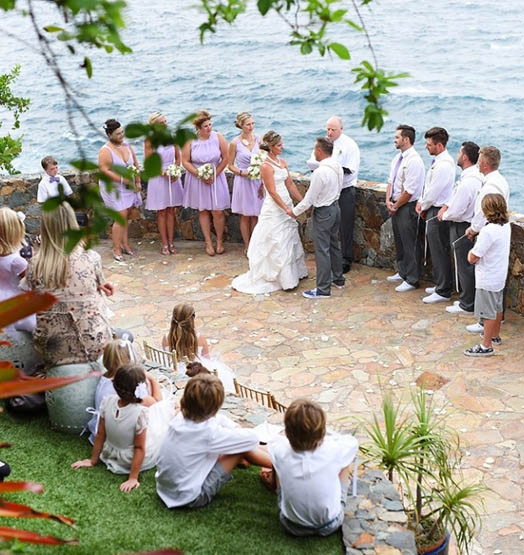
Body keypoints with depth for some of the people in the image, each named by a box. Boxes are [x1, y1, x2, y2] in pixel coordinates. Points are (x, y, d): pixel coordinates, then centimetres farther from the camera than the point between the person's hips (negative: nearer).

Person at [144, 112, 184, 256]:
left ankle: (171, 242, 17)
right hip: (158, 179, -3)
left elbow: (178, 157, 9)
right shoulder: (150, 141, -9)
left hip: (173, 178, 3)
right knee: (161, 212, 4)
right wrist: (162, 172, -18)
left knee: (171, 211, 9)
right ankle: (164, 244, 12)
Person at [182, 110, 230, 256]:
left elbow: (225, 158, -3)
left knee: (218, 211, -2)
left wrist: (214, 175, -10)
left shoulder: (218, 137, -7)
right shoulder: (189, 140, -9)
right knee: (203, 211, 9)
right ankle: (208, 242, 20)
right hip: (197, 179, 0)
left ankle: (220, 241, 18)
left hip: (216, 178, 0)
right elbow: (185, 162, -6)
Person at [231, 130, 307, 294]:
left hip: (286, 204, 8)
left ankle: (294, 273, 30)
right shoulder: (266, 166, -16)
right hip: (274, 208, -8)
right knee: (276, 244, 1)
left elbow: (290, 185, 11)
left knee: (290, 240, 17)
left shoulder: (282, 162, 8)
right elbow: (272, 192, -18)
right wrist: (286, 209, -20)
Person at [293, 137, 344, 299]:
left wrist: (295, 211, -7)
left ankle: (323, 289, 3)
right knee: (334, 245, 21)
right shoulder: (338, 167, 1)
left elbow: (310, 198, -19)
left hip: (323, 213, -9)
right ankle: (338, 279, 35)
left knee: (322, 250, -2)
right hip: (335, 207, 9)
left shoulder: (320, 172, -25)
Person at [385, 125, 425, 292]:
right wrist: (388, 200, 0)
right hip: (395, 205, 9)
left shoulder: (414, 161, -21)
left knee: (409, 244, 0)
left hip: (407, 207, -9)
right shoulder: (397, 158, 9)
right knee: (399, 241, 20)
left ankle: (411, 280, 10)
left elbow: (409, 191, -23)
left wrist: (396, 206, -14)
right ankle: (402, 272, 36)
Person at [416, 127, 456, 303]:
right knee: (436, 251, 19)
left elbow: (433, 191, -20)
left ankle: (443, 292, 6)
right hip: (433, 211, 10)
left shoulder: (444, 165, -22)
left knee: (440, 252, -2)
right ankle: (440, 285, 31)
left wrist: (424, 207, -6)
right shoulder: (438, 161, 10)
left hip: (438, 213, -10)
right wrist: (422, 202, 6)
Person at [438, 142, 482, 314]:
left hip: (462, 228, -10)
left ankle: (467, 305, 14)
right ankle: (467, 298, 31)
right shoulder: (475, 176, 4)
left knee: (464, 266, 3)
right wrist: (446, 206, 4)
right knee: (466, 265, 19)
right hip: (467, 224, 10)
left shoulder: (467, 182, -28)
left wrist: (444, 215, -5)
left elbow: (456, 212, -25)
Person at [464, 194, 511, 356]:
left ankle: (486, 346, 10)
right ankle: (495, 335, 42)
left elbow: (473, 258, -24)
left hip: (487, 279, -9)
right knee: (498, 308, 24)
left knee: (488, 312, 1)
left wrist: (471, 252, -4)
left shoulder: (488, 231, -28)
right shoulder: (506, 226, -1)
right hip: (500, 276, 9)